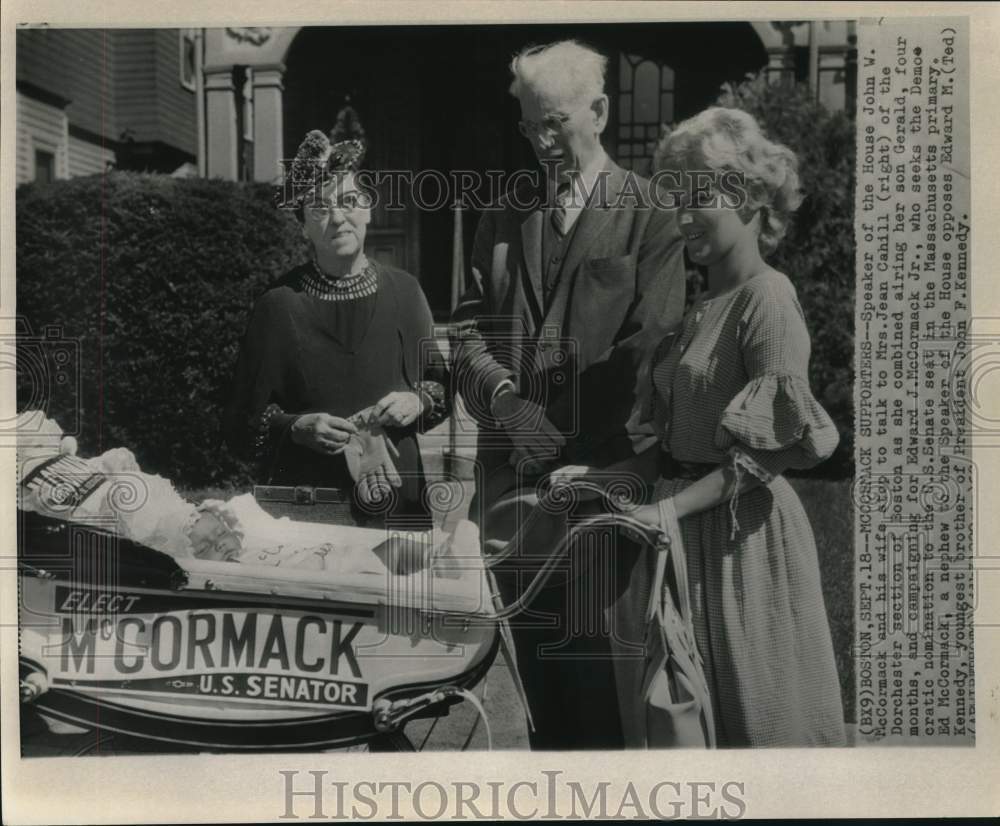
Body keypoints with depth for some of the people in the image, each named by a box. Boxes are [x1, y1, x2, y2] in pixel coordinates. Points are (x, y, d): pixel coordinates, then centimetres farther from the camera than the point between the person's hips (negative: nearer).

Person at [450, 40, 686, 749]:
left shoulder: (650, 217, 0)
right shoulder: (505, 218, 16)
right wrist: (504, 397, -10)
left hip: (605, 474, -4)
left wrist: (565, 442, -14)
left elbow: (648, 346, -8)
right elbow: (467, 329, 10)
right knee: (535, 661, 11)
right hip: (514, 478, 5)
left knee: (597, 660, 0)